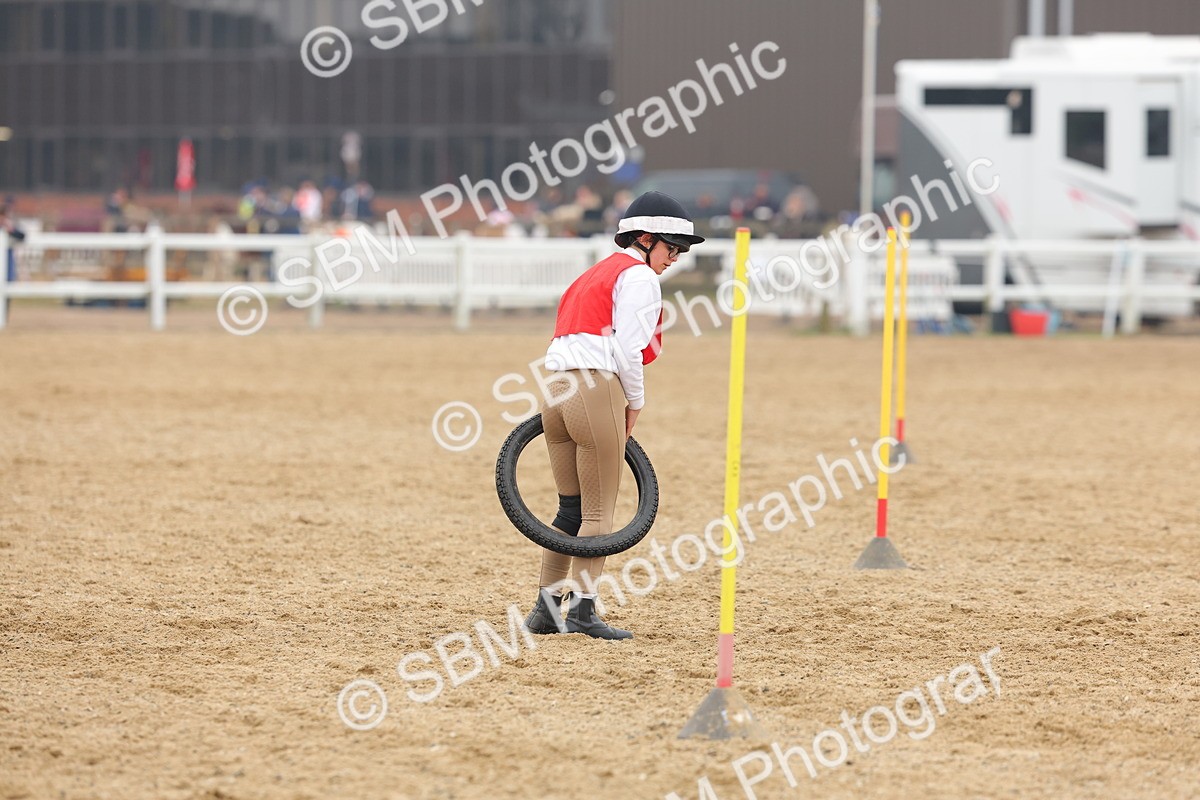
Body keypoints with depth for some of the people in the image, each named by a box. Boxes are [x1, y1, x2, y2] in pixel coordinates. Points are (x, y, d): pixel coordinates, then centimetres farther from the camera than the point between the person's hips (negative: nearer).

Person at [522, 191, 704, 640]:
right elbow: (627, 349, -12)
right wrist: (634, 404, 1)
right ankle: (583, 611, -3)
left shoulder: (599, 272, 26)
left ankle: (546, 610, 13)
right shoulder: (638, 277, -2)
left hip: (555, 387, 9)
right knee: (598, 512, -2)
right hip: (595, 390, -9)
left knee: (570, 509, 13)